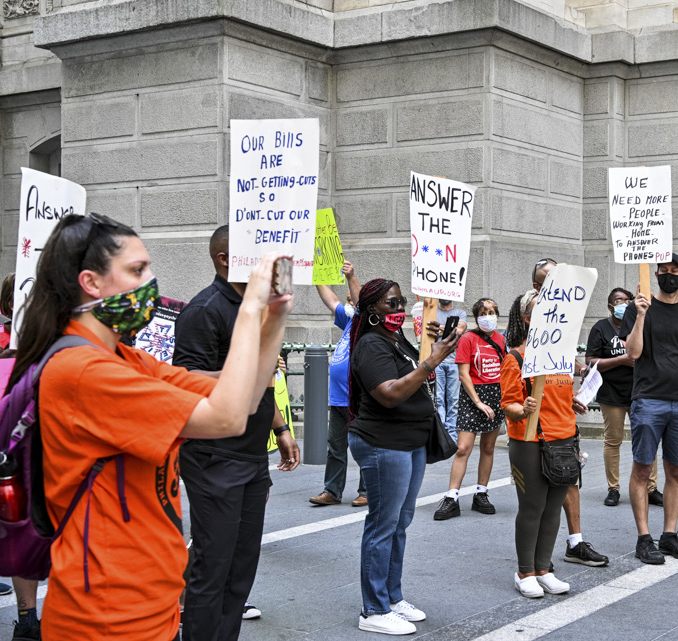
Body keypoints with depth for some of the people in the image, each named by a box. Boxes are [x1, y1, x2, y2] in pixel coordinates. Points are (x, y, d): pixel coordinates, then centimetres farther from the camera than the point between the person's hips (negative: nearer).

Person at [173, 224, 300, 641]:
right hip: (216, 460, -8)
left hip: (254, 458, 9)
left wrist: (281, 430, 23)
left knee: (244, 563, 11)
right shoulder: (205, 310, -12)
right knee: (214, 566, -4)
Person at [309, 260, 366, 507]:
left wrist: (351, 278, -34)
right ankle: (332, 491, 17)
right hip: (338, 398, 8)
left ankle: (367, 491, 9)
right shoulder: (351, 320, 15)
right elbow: (331, 301, 22)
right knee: (335, 447, 11)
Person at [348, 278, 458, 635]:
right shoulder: (372, 346, -16)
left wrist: (435, 348, 16)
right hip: (383, 445, -10)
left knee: (400, 523, 15)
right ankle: (374, 612, 4)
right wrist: (431, 363, -29)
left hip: (411, 444, 10)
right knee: (383, 525, -4)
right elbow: (391, 394, -28)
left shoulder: (398, 339, 14)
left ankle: (393, 598, 26)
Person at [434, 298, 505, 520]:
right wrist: (478, 402, -15)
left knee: (488, 447, 9)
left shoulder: (499, 339, 10)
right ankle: (451, 499, -7)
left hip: (497, 394, 5)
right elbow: (464, 374, -10)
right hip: (473, 394, -5)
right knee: (463, 448, -10)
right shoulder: (468, 339, -6)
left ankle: (481, 495, 19)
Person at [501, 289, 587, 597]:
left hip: (563, 442, 6)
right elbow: (508, 404, -12)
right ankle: (524, 573, 14)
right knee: (532, 508, 1)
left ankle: (543, 569, 20)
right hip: (530, 445, -6)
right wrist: (523, 410, -30)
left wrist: (575, 404, 11)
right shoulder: (516, 358, -7)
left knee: (553, 508, 9)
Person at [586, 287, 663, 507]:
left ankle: (651, 489, 8)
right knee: (612, 441, 2)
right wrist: (622, 360, -14)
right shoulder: (601, 328, 1)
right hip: (612, 394, -3)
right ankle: (613, 489, 12)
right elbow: (591, 363, -7)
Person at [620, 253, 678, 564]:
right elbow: (633, 352, -7)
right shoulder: (640, 308, 2)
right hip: (648, 400, -3)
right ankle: (644, 538, 5)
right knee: (642, 469, -1)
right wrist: (641, 316, -16)